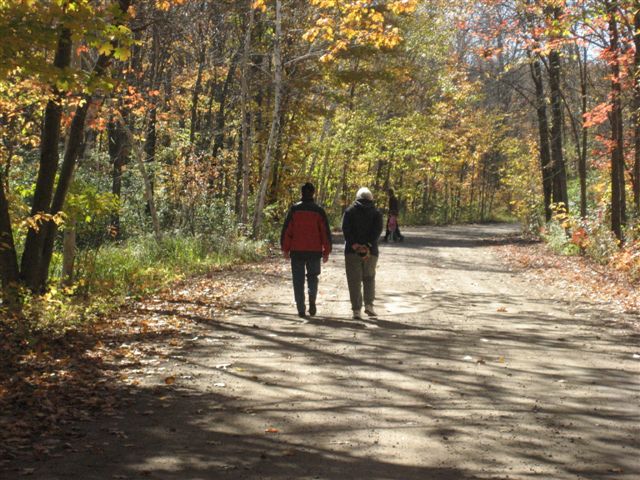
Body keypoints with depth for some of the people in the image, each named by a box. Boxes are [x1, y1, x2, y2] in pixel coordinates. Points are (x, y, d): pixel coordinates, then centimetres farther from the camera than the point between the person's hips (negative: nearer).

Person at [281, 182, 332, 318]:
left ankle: (301, 309, 2)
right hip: (314, 251, 1)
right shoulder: (318, 210, 1)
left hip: (297, 251, -1)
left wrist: (285, 249, 5)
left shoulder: (294, 209, 0)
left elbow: (286, 230, -2)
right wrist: (326, 251, 7)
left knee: (298, 280, 6)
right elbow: (326, 232, 0)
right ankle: (312, 299, -8)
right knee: (312, 276, 17)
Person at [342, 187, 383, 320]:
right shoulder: (376, 213, 7)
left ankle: (356, 310, -2)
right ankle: (369, 304, 4)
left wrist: (353, 244, -13)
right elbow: (378, 230, -7)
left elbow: (346, 229, -9)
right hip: (370, 251, 1)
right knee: (369, 278, 17)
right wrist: (368, 245, -14)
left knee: (354, 280, 2)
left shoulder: (350, 211, 5)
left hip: (352, 250, -1)